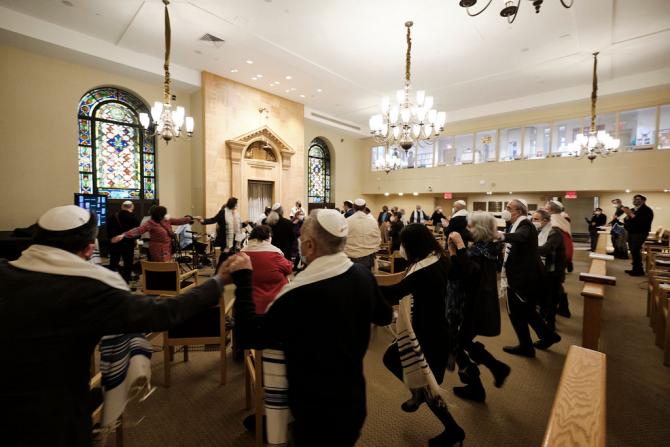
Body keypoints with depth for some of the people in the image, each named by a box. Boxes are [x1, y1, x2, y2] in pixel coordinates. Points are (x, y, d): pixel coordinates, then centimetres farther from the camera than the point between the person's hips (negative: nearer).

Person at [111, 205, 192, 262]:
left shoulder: (167, 220, 5)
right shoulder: (150, 223, -15)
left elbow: (178, 221, 14)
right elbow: (138, 230, -25)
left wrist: (190, 218, 20)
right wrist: (123, 235, -37)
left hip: (168, 249, 7)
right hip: (159, 251, -7)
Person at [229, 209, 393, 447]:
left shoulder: (300, 294, -33)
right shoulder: (363, 275, -12)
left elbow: (248, 337, -22)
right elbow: (384, 317, 6)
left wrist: (242, 279, -19)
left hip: (315, 410, -5)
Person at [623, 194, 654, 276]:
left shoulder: (647, 210, -6)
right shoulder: (632, 210, 16)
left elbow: (642, 221, -21)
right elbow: (626, 221, 12)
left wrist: (631, 214, -22)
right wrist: (627, 216, -7)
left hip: (640, 234, -7)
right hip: (631, 233, 7)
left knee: (635, 251, -12)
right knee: (633, 252, 8)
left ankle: (639, 270, -5)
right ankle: (635, 269, 14)